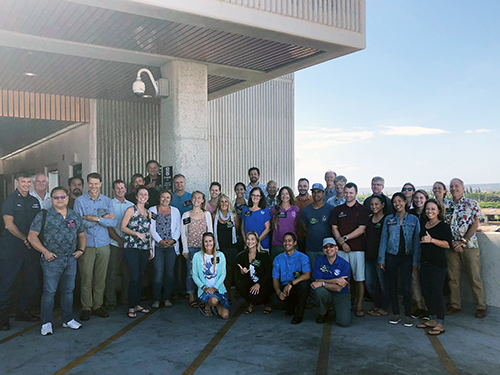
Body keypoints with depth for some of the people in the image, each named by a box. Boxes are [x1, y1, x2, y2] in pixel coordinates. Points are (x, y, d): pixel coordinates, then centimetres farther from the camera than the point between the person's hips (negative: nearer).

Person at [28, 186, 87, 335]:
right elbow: (32, 236, -5)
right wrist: (45, 252, -12)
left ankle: (68, 319, 24)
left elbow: (82, 235, 21)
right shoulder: (43, 216, -3)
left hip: (71, 258, 4)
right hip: (52, 259, -4)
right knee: (49, 291, -2)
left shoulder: (75, 216, 11)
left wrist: (81, 249, 5)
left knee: (68, 290, 12)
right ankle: (46, 323, 10)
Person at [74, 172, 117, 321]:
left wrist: (94, 218, -15)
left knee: (101, 277, 6)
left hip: (103, 244, 2)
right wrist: (103, 218, -10)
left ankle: (97, 306, 18)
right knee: (86, 277, -3)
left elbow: (113, 222, -3)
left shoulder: (107, 201, 9)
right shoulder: (80, 201, 2)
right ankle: (86, 308, 9)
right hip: (86, 244, -2)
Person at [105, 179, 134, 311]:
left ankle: (126, 300, 19)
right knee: (112, 274, -2)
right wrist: (119, 240, -11)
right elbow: (108, 226, -4)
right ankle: (110, 302, 6)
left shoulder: (131, 205, 12)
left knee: (128, 274, 7)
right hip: (114, 244, -3)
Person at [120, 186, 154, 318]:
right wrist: (136, 233, -16)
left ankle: (137, 304, 18)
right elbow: (122, 227, -6)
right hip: (132, 248, -5)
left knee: (140, 277, 9)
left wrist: (151, 248, 17)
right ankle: (131, 307, 1)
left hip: (145, 249, 5)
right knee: (134, 278, -9)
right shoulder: (131, 210, -1)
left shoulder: (148, 213, 16)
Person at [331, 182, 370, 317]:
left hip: (358, 248, -2)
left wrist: (345, 238, -9)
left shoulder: (362, 210, 4)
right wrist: (342, 242, -7)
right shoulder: (338, 209, 13)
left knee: (359, 279, 0)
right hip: (341, 249, 2)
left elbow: (361, 229, -4)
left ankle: (359, 306, 8)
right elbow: (334, 228, 7)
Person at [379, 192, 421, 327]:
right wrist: (381, 259, 1)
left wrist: (416, 261, -3)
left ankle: (408, 315, 10)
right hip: (391, 255, 2)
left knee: (406, 286, -5)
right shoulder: (389, 219, 5)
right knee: (392, 285, 6)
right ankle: (396, 314, 18)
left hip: (407, 256, -1)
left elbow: (417, 241, 2)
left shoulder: (414, 219, 3)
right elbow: (384, 239, 5)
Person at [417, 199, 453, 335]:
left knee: (437, 292, -6)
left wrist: (432, 240, -25)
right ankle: (432, 320, 22)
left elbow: (448, 244, -16)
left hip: (438, 264, -7)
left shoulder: (444, 226, -6)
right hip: (424, 262, 7)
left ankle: (440, 324, 1)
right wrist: (418, 261, 20)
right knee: (426, 292, 10)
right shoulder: (423, 226, 13)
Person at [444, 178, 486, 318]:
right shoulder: (446, 206, 8)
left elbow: (475, 224, -4)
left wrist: (463, 241, -12)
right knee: (453, 277, 7)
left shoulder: (472, 204, 1)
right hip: (451, 246, 3)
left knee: (475, 277, 0)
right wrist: (453, 243, -7)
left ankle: (481, 307, 12)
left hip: (469, 245, -3)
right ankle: (455, 305, 18)